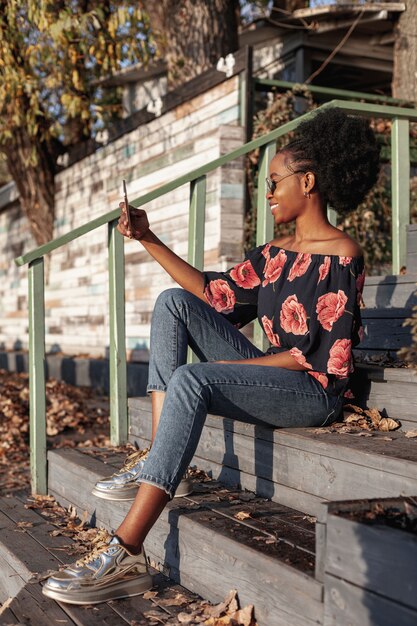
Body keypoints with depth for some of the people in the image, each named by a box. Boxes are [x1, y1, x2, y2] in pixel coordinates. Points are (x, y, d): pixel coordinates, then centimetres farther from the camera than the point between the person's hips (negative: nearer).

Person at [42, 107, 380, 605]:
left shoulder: (340, 256, -10)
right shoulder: (274, 254, 15)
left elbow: (322, 356, -16)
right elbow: (213, 293, 11)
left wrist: (241, 363, -14)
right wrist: (148, 239, 10)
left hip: (315, 392, -8)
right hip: (270, 376, 8)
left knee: (191, 381, -33)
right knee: (174, 302, -2)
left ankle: (125, 557, -37)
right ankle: (155, 460, -13)